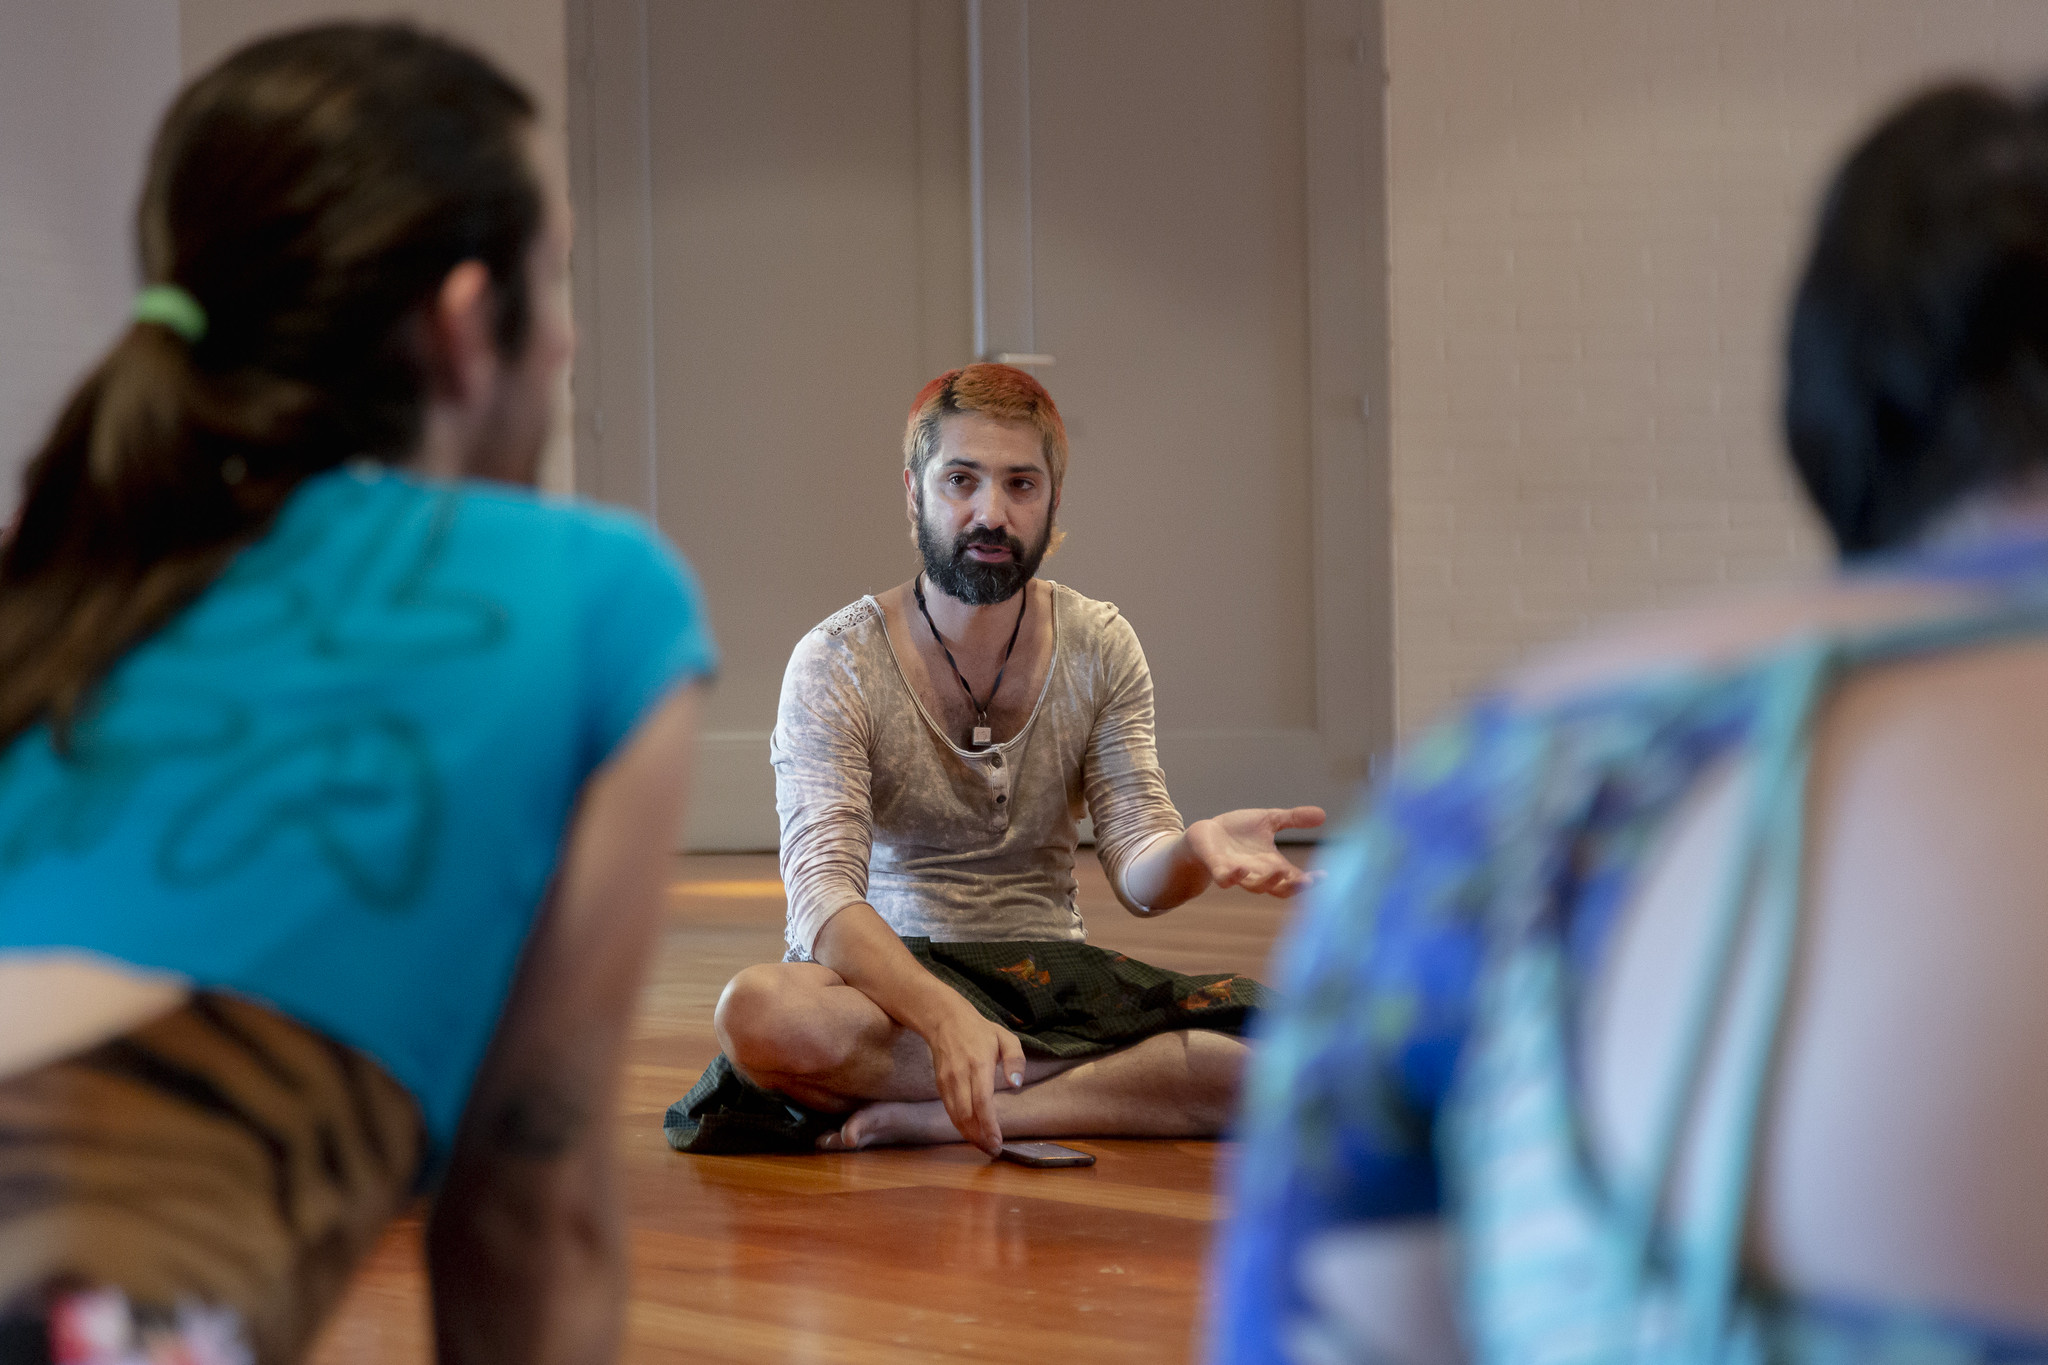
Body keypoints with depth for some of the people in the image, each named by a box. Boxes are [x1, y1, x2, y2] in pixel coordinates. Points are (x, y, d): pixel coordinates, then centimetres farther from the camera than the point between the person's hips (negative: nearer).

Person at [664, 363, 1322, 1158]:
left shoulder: (1099, 649, 4)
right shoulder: (837, 665, -9)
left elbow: (1139, 874, -2)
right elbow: (824, 894, -20)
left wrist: (1196, 851, -29)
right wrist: (948, 1017, -40)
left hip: (1049, 971, 3)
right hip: (892, 976, -3)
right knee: (759, 1012, -39)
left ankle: (923, 1117, -25)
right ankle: (1124, 1086, -25)